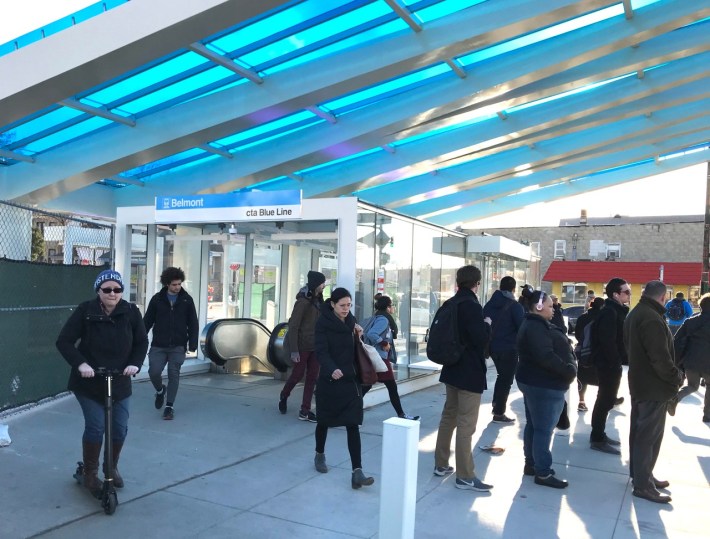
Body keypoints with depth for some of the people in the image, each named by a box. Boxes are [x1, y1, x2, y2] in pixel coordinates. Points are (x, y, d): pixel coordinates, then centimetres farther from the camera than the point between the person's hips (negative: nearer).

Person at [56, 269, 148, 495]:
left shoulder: (131, 312, -8)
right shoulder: (85, 311, -14)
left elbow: (142, 342, 0)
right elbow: (64, 341, -13)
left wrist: (135, 363, -17)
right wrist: (80, 364, -27)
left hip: (120, 382, 3)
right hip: (89, 382, -2)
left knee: (120, 428, 6)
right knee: (95, 427, -5)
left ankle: (112, 467, 32)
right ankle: (90, 474, 17)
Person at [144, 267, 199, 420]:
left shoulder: (187, 300, 1)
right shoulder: (157, 299, 2)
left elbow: (193, 324, 3)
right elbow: (147, 321, 6)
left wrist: (192, 344, -2)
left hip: (178, 346, 0)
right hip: (158, 346, 1)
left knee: (174, 375, -2)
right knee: (154, 372, -7)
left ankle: (169, 406, 10)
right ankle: (160, 391, 27)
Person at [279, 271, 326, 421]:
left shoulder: (319, 300, 5)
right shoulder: (303, 301, -15)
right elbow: (293, 326, -15)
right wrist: (294, 350, -17)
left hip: (316, 346, 6)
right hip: (303, 346, -6)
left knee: (312, 377, 7)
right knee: (298, 375, 9)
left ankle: (305, 411, 14)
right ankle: (283, 397, 37)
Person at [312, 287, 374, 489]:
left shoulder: (351, 321, 5)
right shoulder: (323, 322, -11)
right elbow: (321, 352, -21)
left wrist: (358, 336, -4)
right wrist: (332, 369, -38)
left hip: (351, 381, 3)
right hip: (329, 381, -3)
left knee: (353, 426, -4)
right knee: (324, 421, 15)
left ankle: (357, 472, -6)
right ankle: (319, 455, 41)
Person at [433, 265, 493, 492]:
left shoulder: (451, 304, 8)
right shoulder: (472, 306, -18)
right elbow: (481, 339, -24)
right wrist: (487, 324, -5)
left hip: (452, 369, 9)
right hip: (470, 373, -9)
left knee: (448, 416, 17)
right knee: (466, 424, -4)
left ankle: (441, 464, 26)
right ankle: (465, 476, 1)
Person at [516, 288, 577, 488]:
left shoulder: (535, 325, 15)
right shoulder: (536, 327, -21)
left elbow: (551, 350, 18)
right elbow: (545, 356, -30)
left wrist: (567, 369, 6)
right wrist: (570, 370, -20)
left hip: (535, 382, 11)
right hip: (543, 385, -11)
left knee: (533, 425, 17)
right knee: (544, 429, -4)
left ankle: (531, 464, 28)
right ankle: (543, 473, 2)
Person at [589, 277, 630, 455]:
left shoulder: (617, 311, 13)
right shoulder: (609, 312, -18)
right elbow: (607, 342, -25)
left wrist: (622, 360, 9)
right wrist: (617, 362, -20)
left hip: (612, 363, 10)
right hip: (609, 364, -10)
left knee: (607, 399, 16)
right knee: (605, 400, -3)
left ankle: (599, 435, 26)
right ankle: (597, 439, 4)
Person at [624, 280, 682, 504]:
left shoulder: (635, 314, 10)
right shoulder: (652, 318, -24)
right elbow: (660, 357, -27)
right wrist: (676, 378, -12)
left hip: (640, 382, 10)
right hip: (654, 386, -10)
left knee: (639, 431, 18)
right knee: (650, 435, -2)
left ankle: (640, 473, 30)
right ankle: (643, 484, 4)